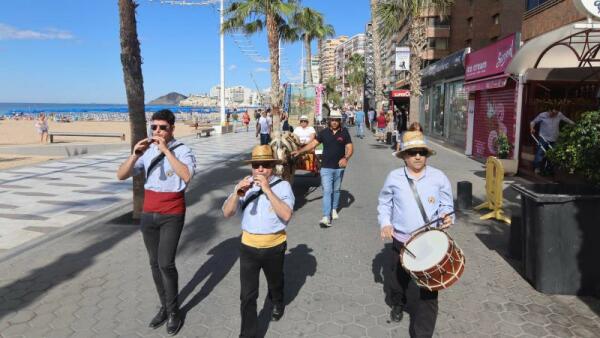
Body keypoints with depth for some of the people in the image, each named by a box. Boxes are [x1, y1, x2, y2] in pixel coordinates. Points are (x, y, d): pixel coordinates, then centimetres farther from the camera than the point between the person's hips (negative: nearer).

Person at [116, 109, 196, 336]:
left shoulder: (182, 151, -11)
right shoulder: (146, 151, 3)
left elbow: (187, 176, -29)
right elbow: (121, 175, -2)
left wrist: (166, 150, -28)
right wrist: (134, 155, -19)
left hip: (172, 214, -5)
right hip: (148, 213, 5)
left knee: (166, 263, -8)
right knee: (154, 263, 13)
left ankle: (173, 311, 12)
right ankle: (164, 307, 29)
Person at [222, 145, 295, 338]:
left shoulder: (282, 186, -12)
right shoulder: (245, 185, -4)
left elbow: (286, 215, -25)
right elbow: (227, 213, -10)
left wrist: (268, 190, -30)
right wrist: (237, 194, -28)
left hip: (275, 246, 0)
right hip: (248, 246, 1)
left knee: (275, 282, 26)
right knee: (247, 295, 0)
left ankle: (277, 304, 58)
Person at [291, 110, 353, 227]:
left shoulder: (344, 132, 0)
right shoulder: (324, 132, 2)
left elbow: (350, 148, -2)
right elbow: (313, 144, -1)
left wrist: (346, 158, -21)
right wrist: (299, 151, -11)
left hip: (339, 167, 1)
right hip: (326, 167, -1)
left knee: (336, 190, 15)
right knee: (327, 191, -7)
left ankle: (334, 210, 35)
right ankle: (326, 217, -12)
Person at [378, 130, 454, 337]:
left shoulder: (438, 177, -4)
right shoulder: (394, 177, -4)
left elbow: (446, 205, 3)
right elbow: (384, 204, 6)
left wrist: (447, 216, -19)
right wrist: (385, 223, -11)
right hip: (401, 241, 2)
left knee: (429, 290, -1)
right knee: (398, 280, 22)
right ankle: (398, 305, 56)